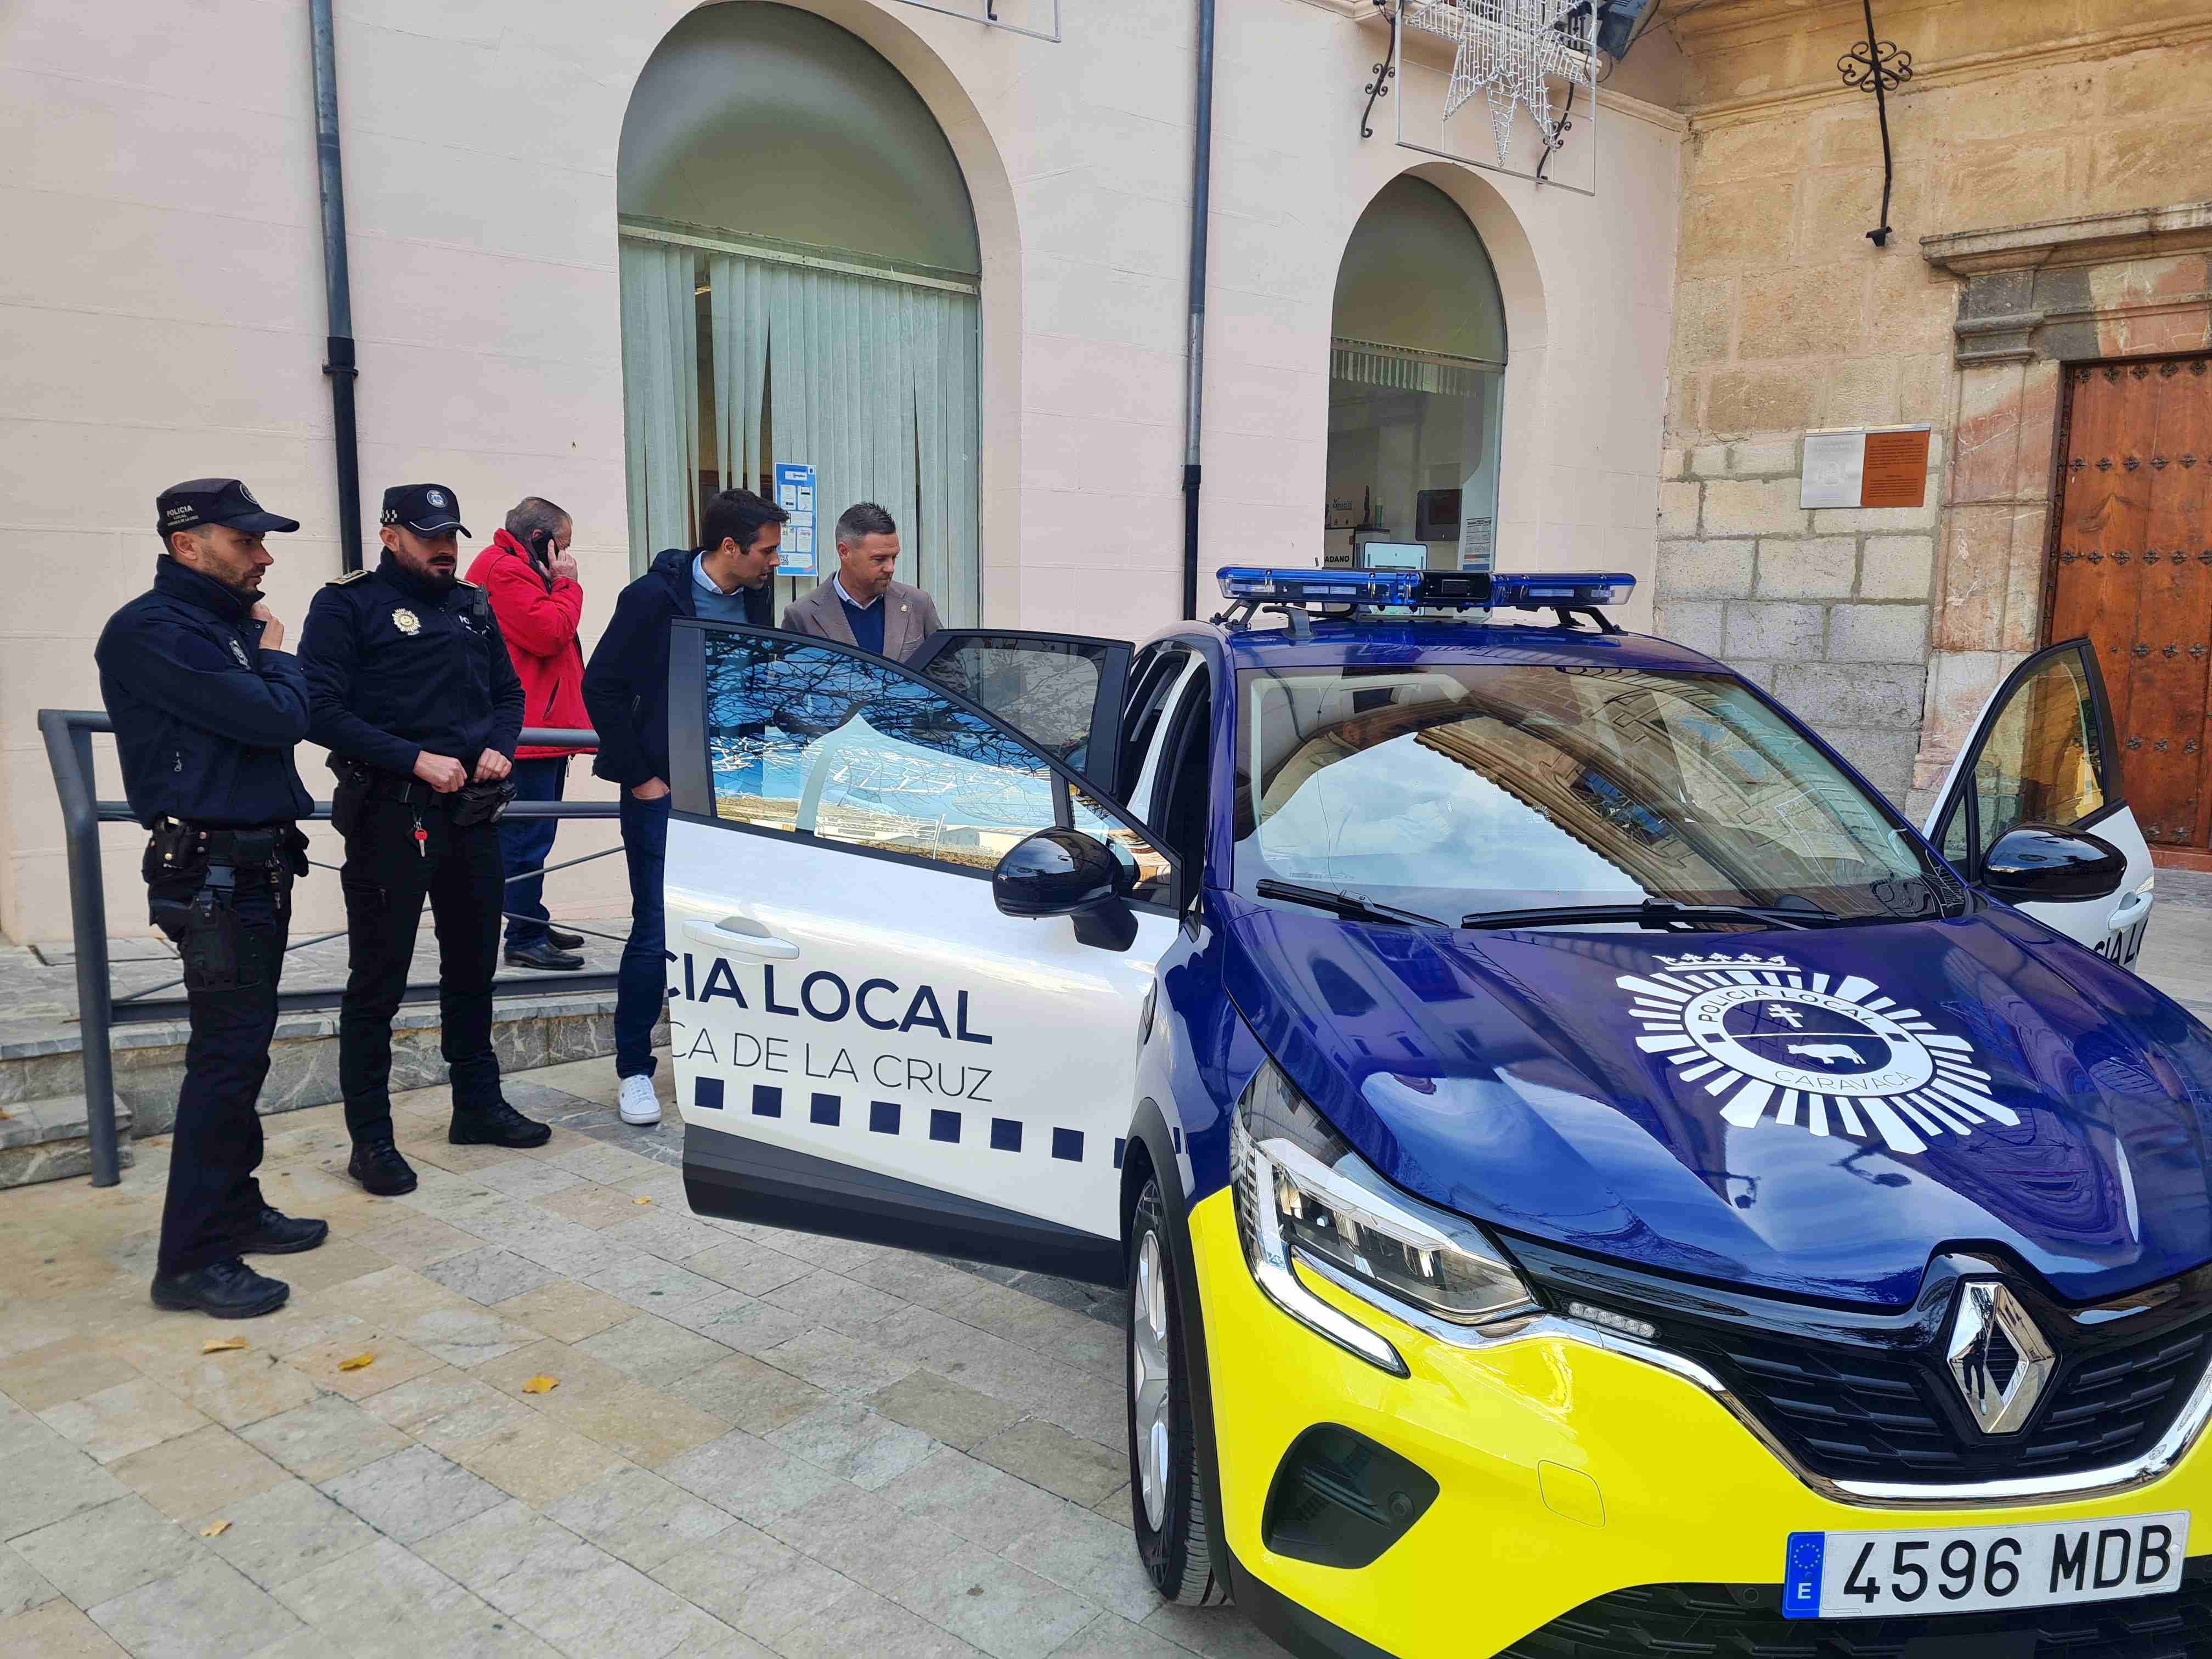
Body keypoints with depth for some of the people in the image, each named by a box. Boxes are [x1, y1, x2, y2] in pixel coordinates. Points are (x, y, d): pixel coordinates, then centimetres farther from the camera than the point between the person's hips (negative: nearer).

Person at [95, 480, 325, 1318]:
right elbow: (276, 718, -20)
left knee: (241, 1049, 16)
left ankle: (236, 1209, 28)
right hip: (211, 874, -9)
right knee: (227, 1054, -8)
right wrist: (275, 652, -5)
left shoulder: (227, 624, 15)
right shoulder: (151, 632, -14)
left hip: (259, 865, 9)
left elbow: (290, 716, 14)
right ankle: (192, 1261, 0)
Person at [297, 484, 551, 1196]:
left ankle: (478, 1106, 30)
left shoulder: (472, 606, 14)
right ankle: (370, 1138, 11)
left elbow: (508, 693, 21)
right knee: (377, 982, 1)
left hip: (473, 810, 6)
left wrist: (500, 747, 0)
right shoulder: (348, 604, -5)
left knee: (473, 966, 16)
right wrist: (415, 759, -19)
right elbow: (322, 711, -13)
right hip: (391, 815, -6)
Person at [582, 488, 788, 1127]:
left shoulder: (756, 597, 4)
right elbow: (602, 687, -12)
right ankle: (634, 1070, 12)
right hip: (665, 790, -5)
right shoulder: (654, 597, -13)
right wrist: (640, 777, -11)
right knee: (657, 931, -2)